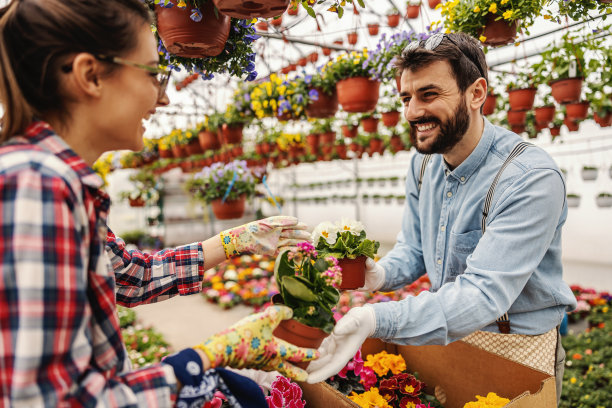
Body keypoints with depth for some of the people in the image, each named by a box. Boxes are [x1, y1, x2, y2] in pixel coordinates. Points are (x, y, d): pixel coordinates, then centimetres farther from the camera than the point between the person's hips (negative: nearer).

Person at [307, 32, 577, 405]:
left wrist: (375, 320, -46)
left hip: (519, 352, -5)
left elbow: (484, 295, -34)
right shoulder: (424, 163, -4)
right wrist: (380, 274, -19)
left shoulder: (532, 179, -27)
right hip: (447, 336, 6)